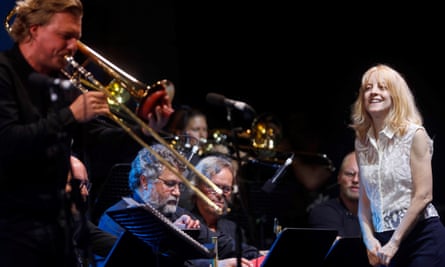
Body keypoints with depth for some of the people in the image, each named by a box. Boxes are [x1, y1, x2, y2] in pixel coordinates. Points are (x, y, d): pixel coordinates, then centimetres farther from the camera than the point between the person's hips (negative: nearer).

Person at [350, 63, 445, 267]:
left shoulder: (414, 135, -6)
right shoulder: (362, 143, 10)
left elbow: (423, 196, -11)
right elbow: (364, 199, 11)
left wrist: (394, 243, -13)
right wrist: (369, 239, -5)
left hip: (421, 235, -5)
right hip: (384, 241, 5)